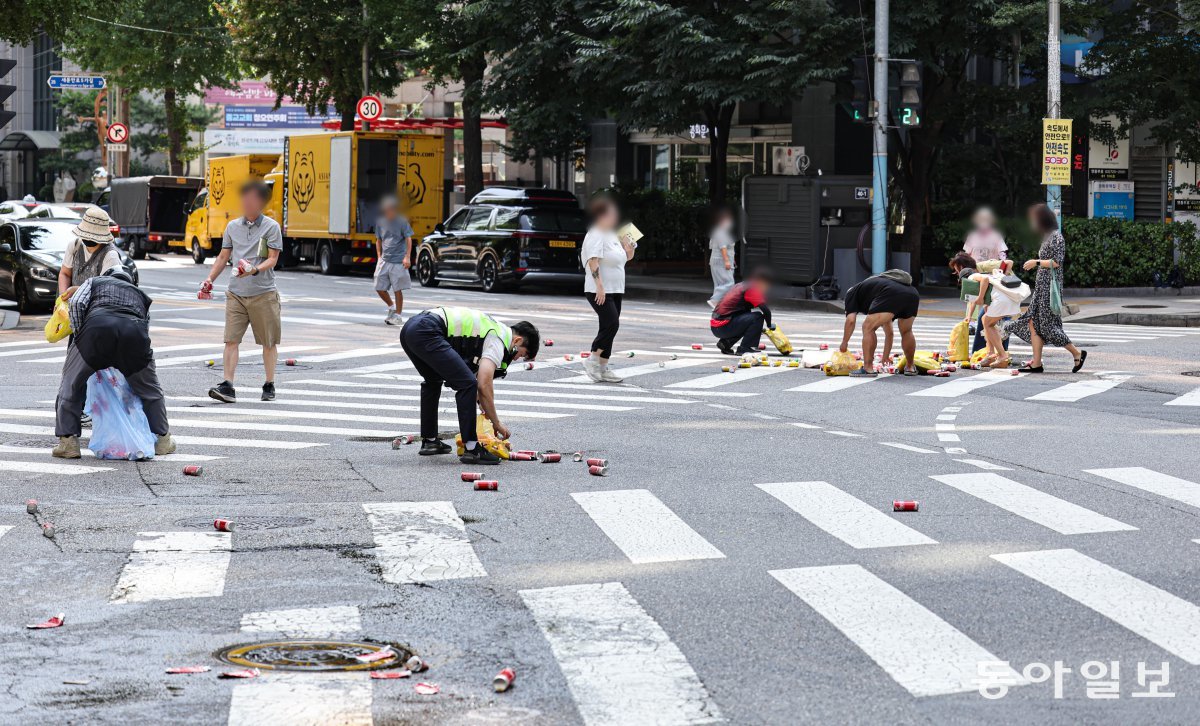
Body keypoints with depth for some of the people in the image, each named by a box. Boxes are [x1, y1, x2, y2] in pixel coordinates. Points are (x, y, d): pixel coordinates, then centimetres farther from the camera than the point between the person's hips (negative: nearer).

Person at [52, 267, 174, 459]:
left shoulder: (94, 282, 33)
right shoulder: (140, 294, 41)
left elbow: (77, 303, 12)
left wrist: (80, 335, 21)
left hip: (97, 324, -2)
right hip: (134, 332, 2)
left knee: (71, 384, 18)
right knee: (149, 389, 26)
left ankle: (68, 441, 10)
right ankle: (162, 439, 28)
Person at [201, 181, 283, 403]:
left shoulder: (271, 227, -2)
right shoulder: (233, 226, 10)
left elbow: (273, 259, -6)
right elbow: (223, 256, 18)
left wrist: (255, 270, -24)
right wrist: (209, 279, 7)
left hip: (263, 293, -3)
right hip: (236, 293, 3)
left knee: (269, 342, 7)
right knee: (231, 340, -7)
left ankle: (269, 385, 20)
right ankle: (227, 387, -11)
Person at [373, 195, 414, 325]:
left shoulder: (402, 222, -4)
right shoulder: (381, 222, 9)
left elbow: (408, 240, -4)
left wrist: (407, 257, -12)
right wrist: (379, 257, 10)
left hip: (398, 261, -5)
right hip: (384, 260, 5)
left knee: (398, 290, -2)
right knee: (379, 288, 5)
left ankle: (398, 315, 8)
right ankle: (391, 307, 28)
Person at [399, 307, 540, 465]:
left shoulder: (493, 329, 27)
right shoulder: (498, 341, -1)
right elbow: (484, 385, -10)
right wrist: (496, 424, -1)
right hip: (427, 332, -10)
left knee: (433, 381, 32)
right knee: (466, 383, -12)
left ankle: (429, 441, 34)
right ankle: (471, 449, -11)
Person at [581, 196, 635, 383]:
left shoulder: (612, 235, 17)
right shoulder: (596, 236, -11)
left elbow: (626, 258, 28)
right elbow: (593, 261, -20)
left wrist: (630, 248, 8)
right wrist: (600, 286, -27)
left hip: (614, 291, 9)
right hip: (599, 291, -9)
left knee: (609, 327, 7)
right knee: (611, 324, -18)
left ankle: (602, 368, 11)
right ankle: (592, 360, -9)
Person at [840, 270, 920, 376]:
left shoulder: (852, 293, 27)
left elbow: (851, 320, 10)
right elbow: (889, 333, 47)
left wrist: (844, 343, 21)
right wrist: (886, 358, 53)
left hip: (891, 295, -7)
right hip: (913, 295, 7)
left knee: (868, 328, 5)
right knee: (906, 332, 29)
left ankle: (868, 369, 0)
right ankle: (910, 368, 34)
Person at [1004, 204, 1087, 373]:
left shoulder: (1056, 236, -12)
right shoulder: (1047, 237, 17)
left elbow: (1057, 262, -18)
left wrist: (1036, 262, -14)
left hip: (1050, 285, -10)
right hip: (1041, 285, 10)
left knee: (1047, 324, -8)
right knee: (1033, 322, 3)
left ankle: (1077, 353, 3)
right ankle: (1036, 364, 3)